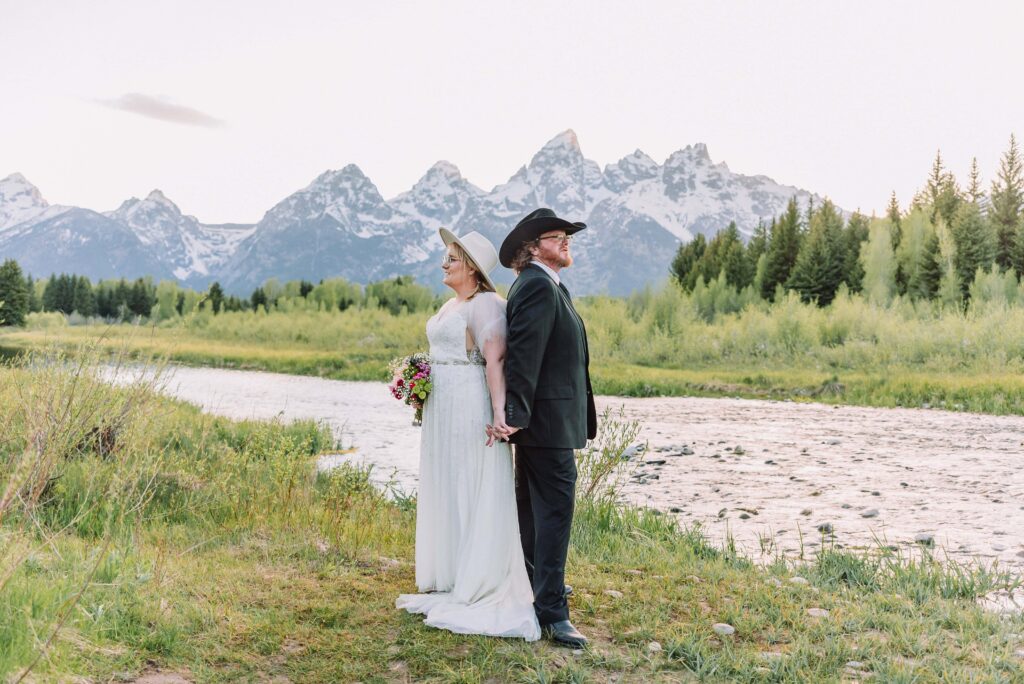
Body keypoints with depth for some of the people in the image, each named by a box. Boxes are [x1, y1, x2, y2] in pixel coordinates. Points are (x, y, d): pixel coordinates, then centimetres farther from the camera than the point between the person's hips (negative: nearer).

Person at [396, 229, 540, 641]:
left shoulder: (485, 304, -13)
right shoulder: (452, 305, 18)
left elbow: (496, 360, -25)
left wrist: (498, 409, -36)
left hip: (471, 408, -10)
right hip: (443, 410, 10)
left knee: (474, 495, -3)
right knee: (446, 494, 14)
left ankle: (480, 592, 6)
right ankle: (452, 584, 25)